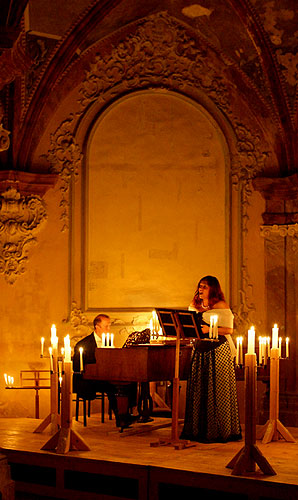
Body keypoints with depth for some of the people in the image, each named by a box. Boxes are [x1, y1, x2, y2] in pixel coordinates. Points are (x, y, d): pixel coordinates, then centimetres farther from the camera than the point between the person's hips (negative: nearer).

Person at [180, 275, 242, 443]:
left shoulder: (221, 306, -2)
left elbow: (229, 329, -7)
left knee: (217, 389, -6)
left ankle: (220, 430, 0)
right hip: (200, 349, 6)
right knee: (199, 389, 3)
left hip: (218, 349, -6)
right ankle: (199, 429, 9)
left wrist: (208, 329, -19)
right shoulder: (195, 307, 17)